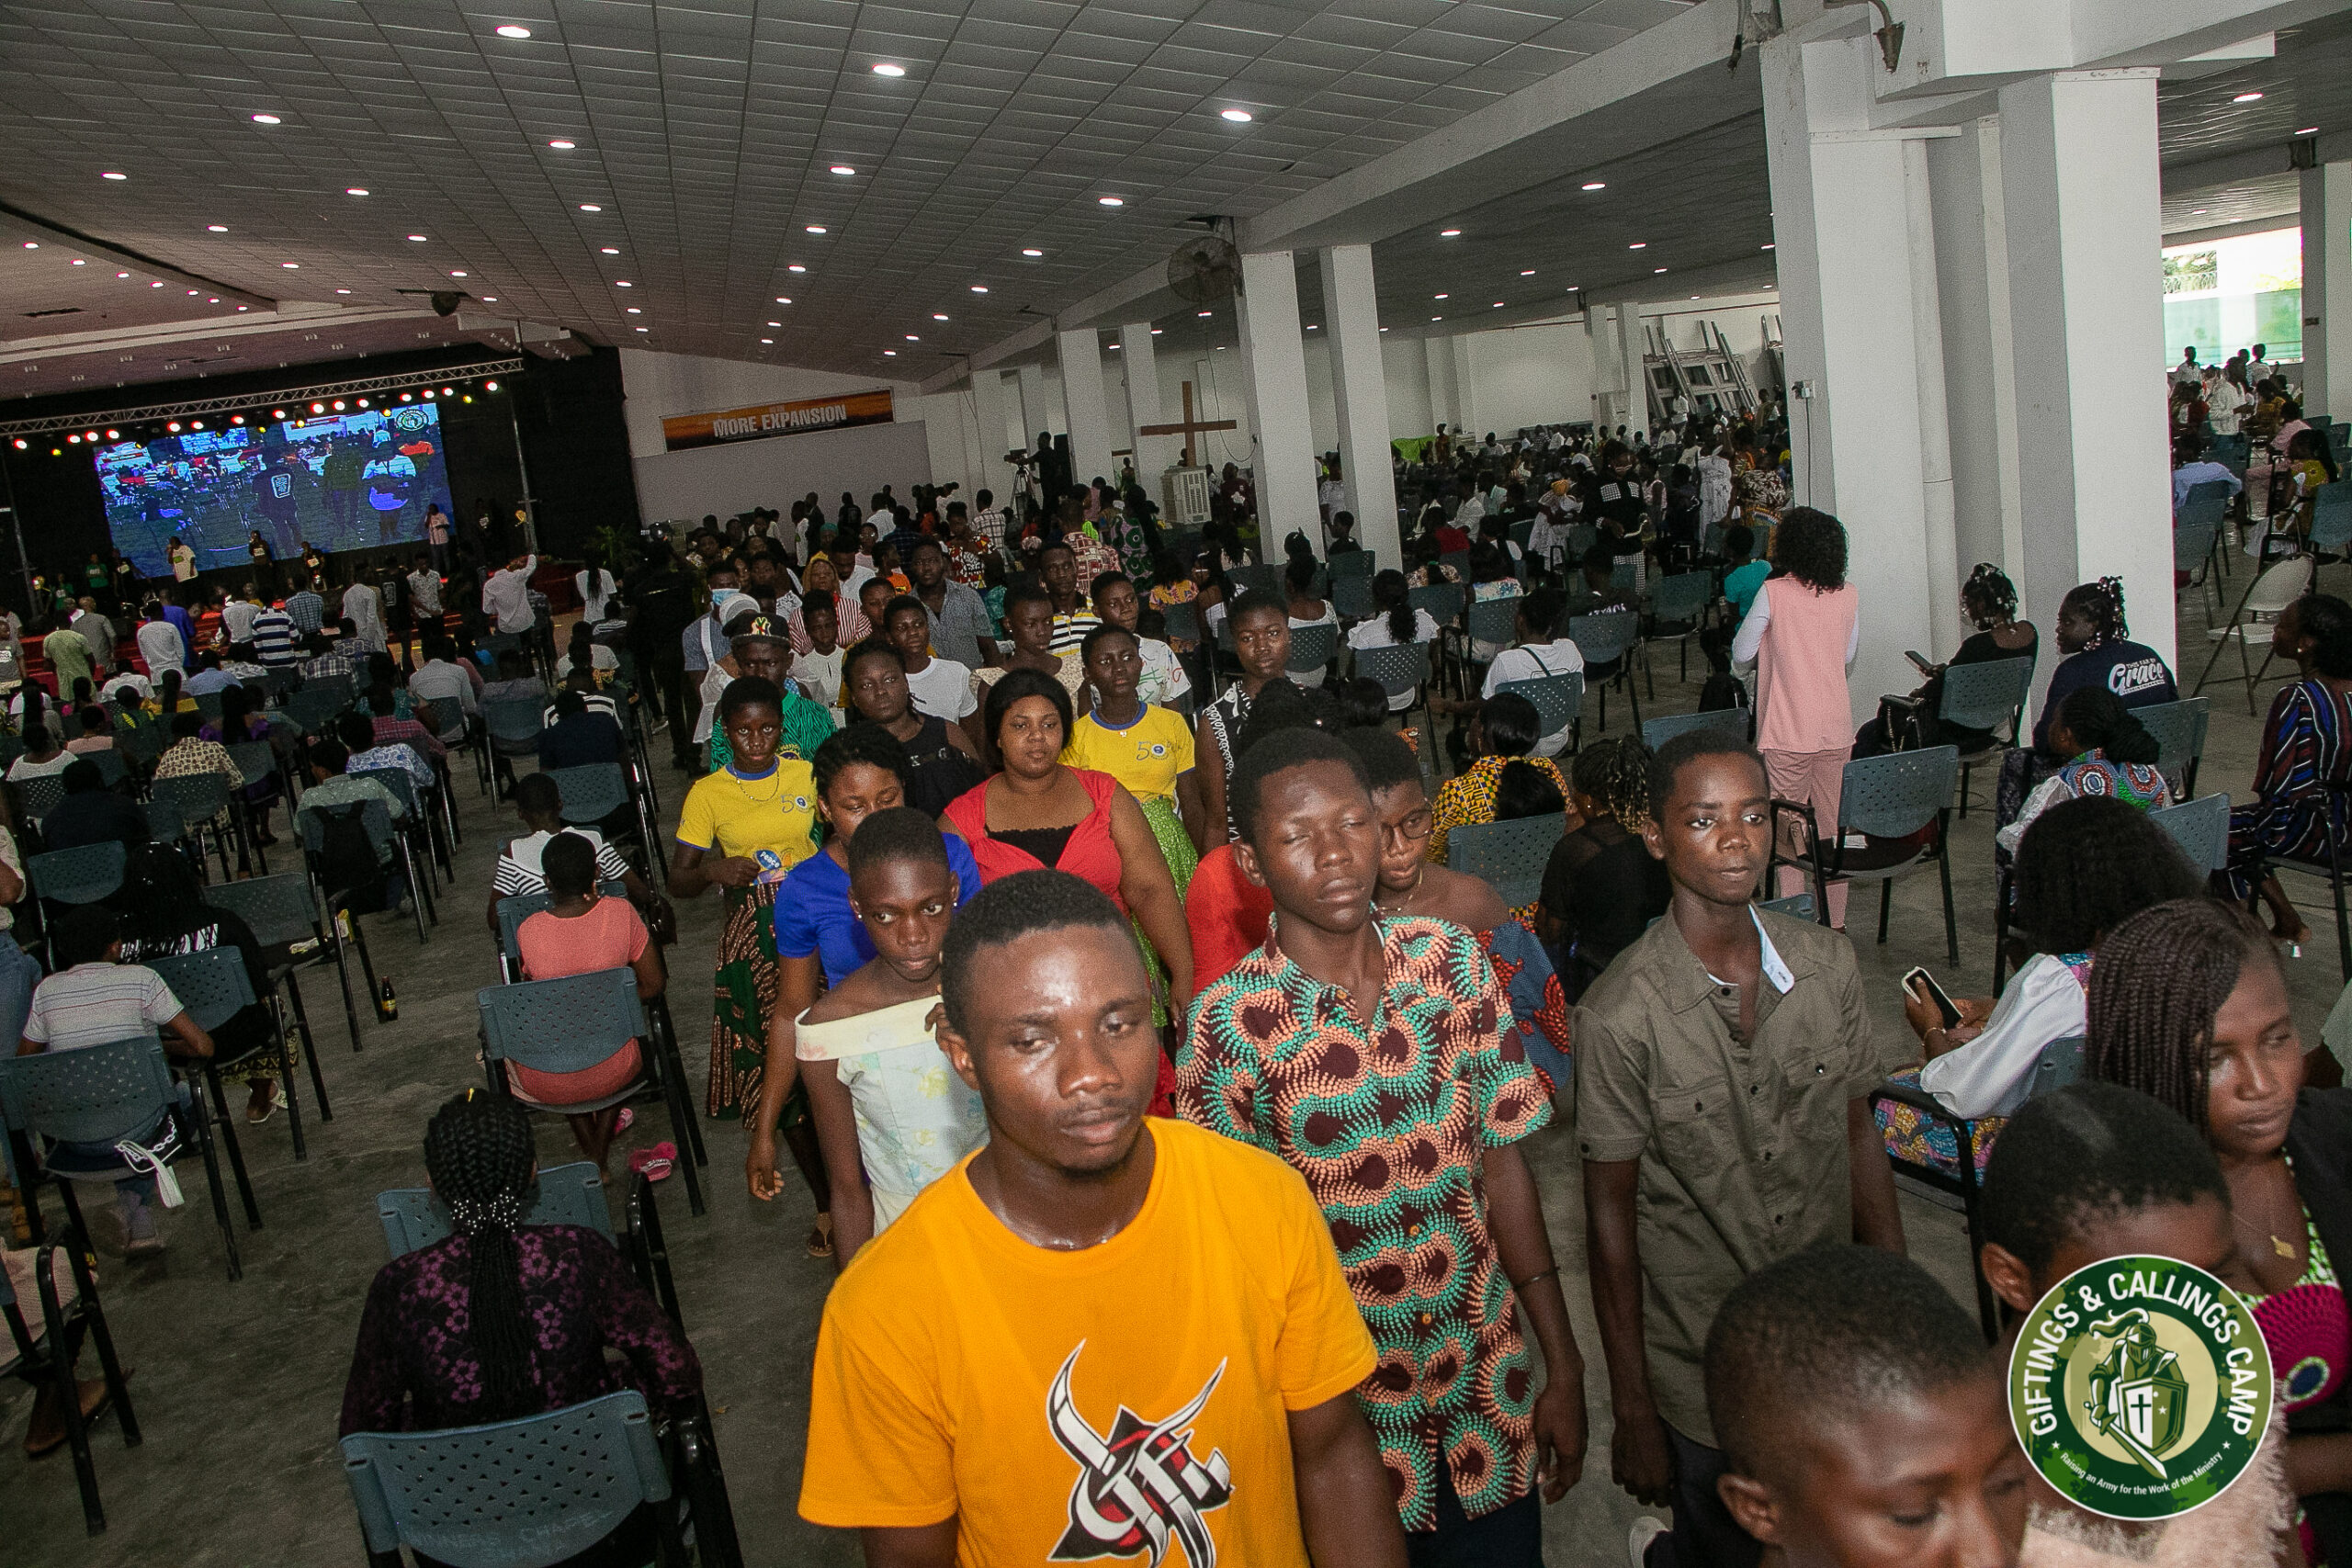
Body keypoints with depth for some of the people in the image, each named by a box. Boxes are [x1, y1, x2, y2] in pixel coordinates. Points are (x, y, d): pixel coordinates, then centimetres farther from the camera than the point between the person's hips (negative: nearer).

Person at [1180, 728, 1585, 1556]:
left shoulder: (1452, 958, -7)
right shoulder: (1229, 1021, -18)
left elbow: (1502, 1160, -1)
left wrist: (1564, 1367, 2)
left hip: (1486, 1383, 3)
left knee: (1504, 1547, 20)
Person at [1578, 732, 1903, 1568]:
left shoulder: (1828, 962, -6)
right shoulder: (1621, 1014, -20)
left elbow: (1858, 1139, 5)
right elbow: (1610, 1215, -13)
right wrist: (1631, 1411, -8)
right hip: (1700, 1373, -4)